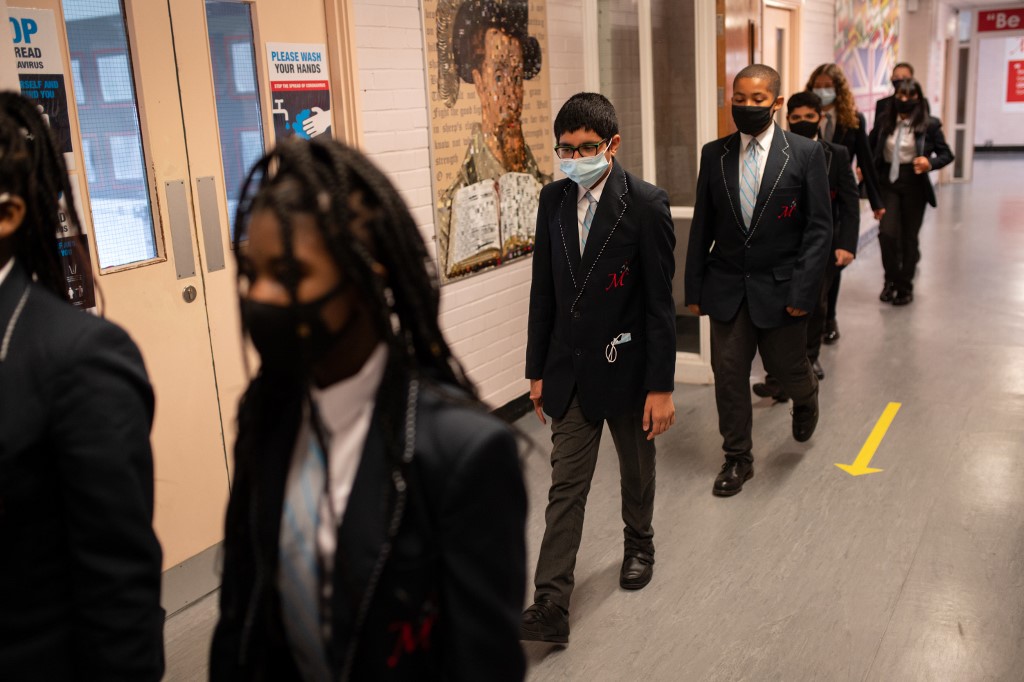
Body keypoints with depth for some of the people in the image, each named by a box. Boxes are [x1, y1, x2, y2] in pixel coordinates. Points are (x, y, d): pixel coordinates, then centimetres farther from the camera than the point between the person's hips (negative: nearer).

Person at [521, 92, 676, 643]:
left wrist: (661, 386, -14)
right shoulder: (553, 200, 0)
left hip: (626, 367, -3)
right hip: (570, 370, 3)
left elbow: (660, 303, -14)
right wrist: (537, 369, 7)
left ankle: (639, 546, 47)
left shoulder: (646, 205, -14)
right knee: (565, 485, 3)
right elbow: (543, 290, 5)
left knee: (637, 470, 20)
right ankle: (550, 606, 6)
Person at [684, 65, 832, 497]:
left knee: (787, 368, 11)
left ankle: (805, 399, 49)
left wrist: (803, 290, -13)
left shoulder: (805, 153, -6)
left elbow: (819, 227, -6)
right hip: (727, 287, 2)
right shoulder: (714, 154, 2)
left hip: (781, 287, -2)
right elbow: (702, 226, 5)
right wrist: (694, 288, 3)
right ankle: (737, 459, 23)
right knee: (728, 375, 5)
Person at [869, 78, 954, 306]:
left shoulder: (929, 124, -3)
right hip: (888, 182, 1)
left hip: (914, 184, -1)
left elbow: (947, 154, 1)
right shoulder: (884, 122, 4)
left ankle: (905, 286, 23)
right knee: (887, 233, -11)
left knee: (909, 236, 7)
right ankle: (891, 280, 14)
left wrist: (930, 163, -19)